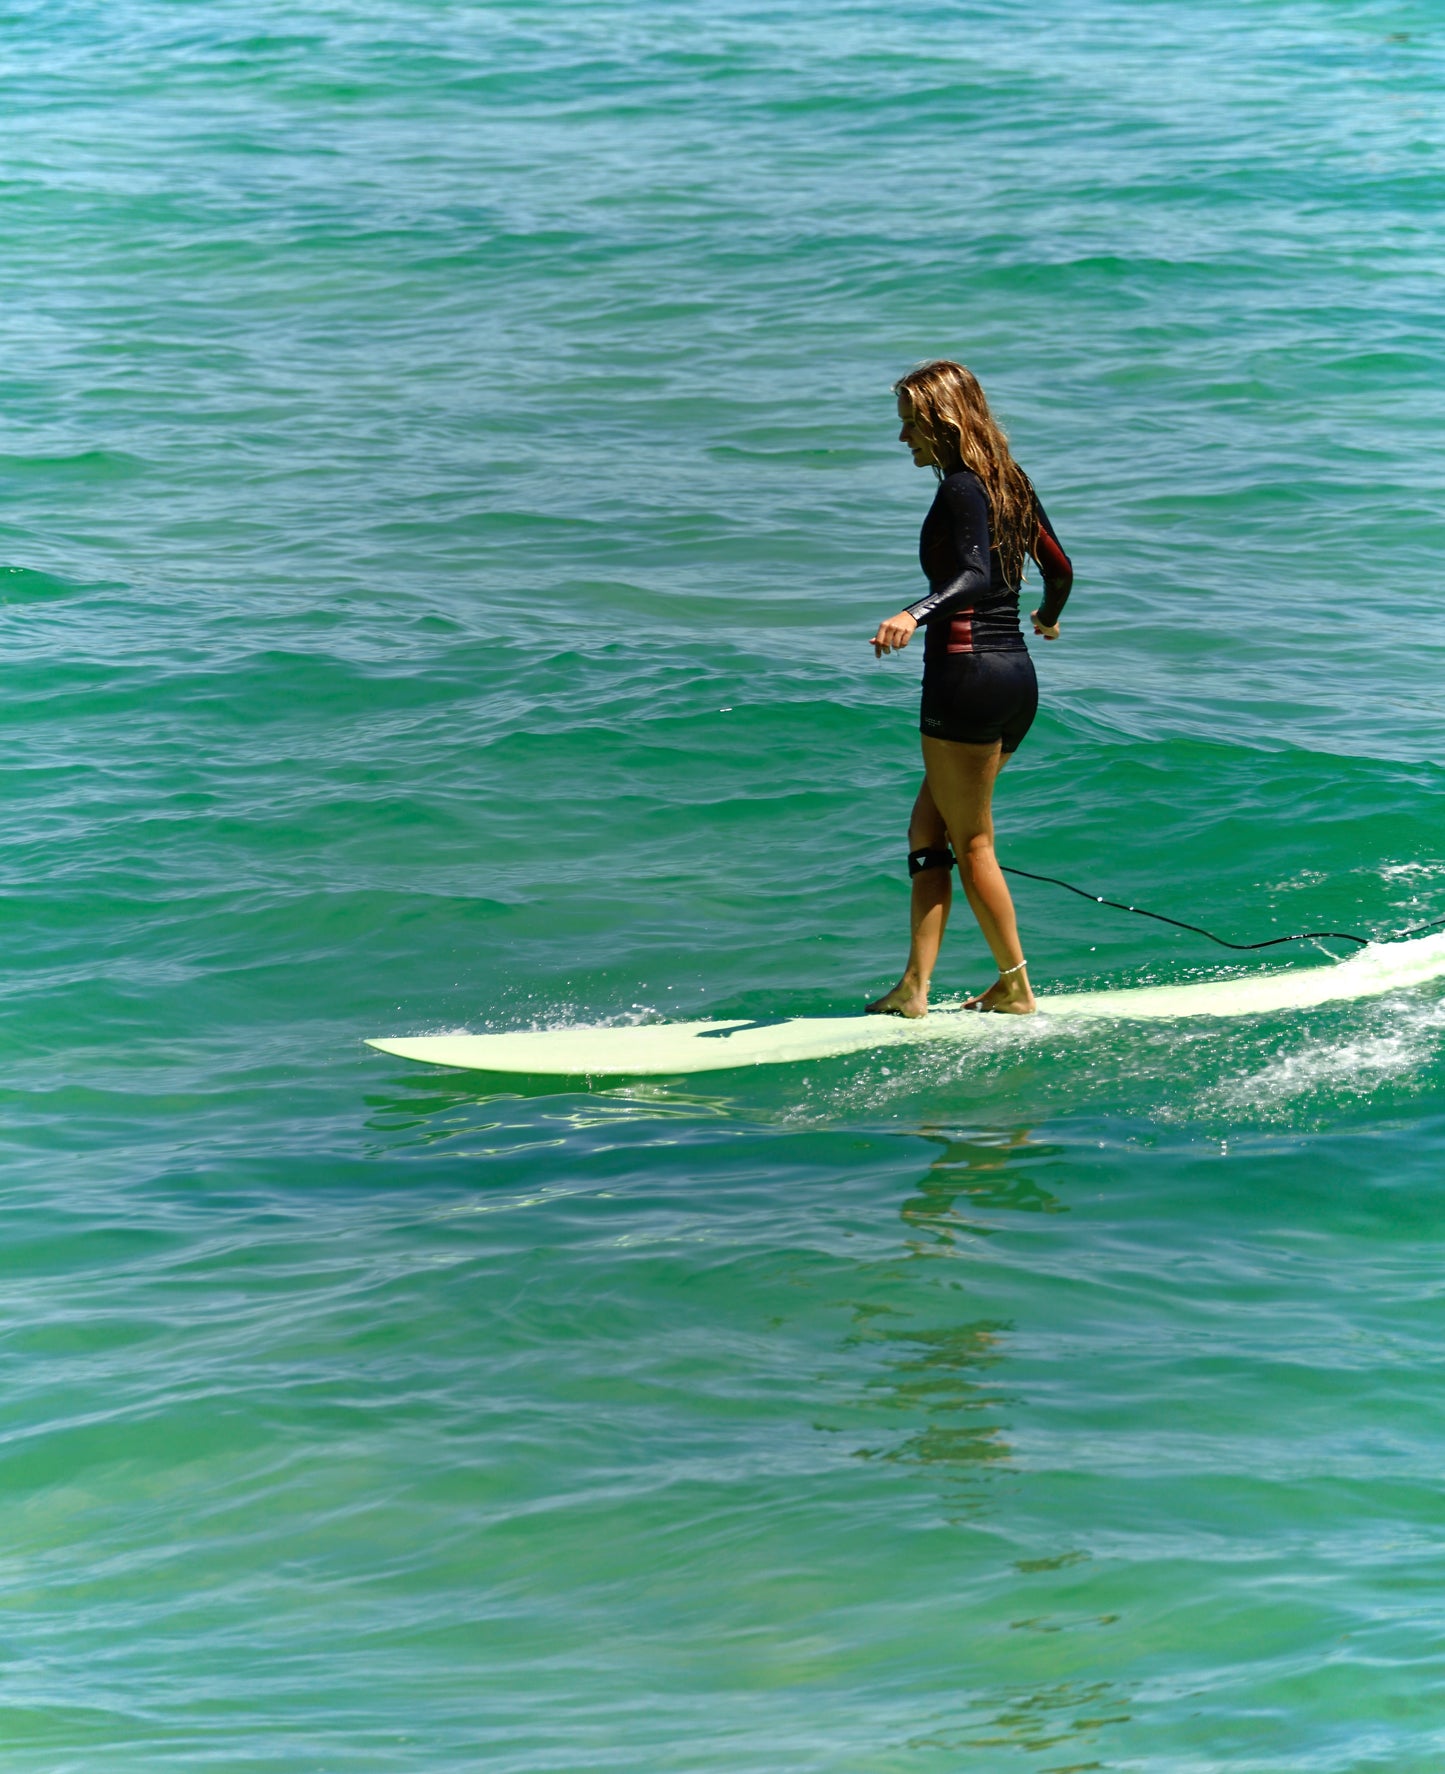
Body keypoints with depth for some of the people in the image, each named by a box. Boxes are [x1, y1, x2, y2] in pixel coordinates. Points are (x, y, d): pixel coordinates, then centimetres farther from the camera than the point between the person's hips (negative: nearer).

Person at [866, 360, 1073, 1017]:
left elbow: (975, 575, -28)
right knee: (928, 829, 11)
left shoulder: (961, 489, -11)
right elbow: (1059, 569, 25)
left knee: (971, 844, 2)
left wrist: (915, 613, -44)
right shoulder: (1011, 483, 15)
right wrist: (1048, 617, 46)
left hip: (967, 673, -9)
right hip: (1017, 675, 9)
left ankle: (1016, 989, 9)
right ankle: (914, 988, 6)